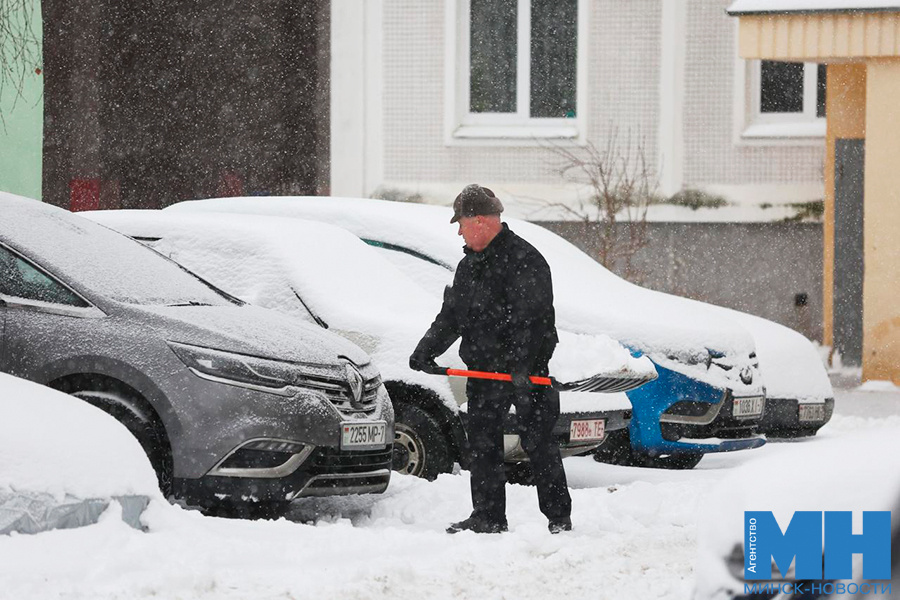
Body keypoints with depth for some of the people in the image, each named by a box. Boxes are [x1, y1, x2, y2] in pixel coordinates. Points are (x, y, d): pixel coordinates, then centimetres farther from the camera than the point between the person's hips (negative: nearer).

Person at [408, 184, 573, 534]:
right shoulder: (470, 264, 15)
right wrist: (426, 351, 8)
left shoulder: (523, 259, -13)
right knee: (482, 443, 7)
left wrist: (521, 367, -28)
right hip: (484, 369, 8)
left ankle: (559, 518, 5)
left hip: (526, 370, -8)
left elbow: (529, 318, -21)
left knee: (538, 443, -3)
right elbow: (451, 315, 20)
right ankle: (488, 517, 13)